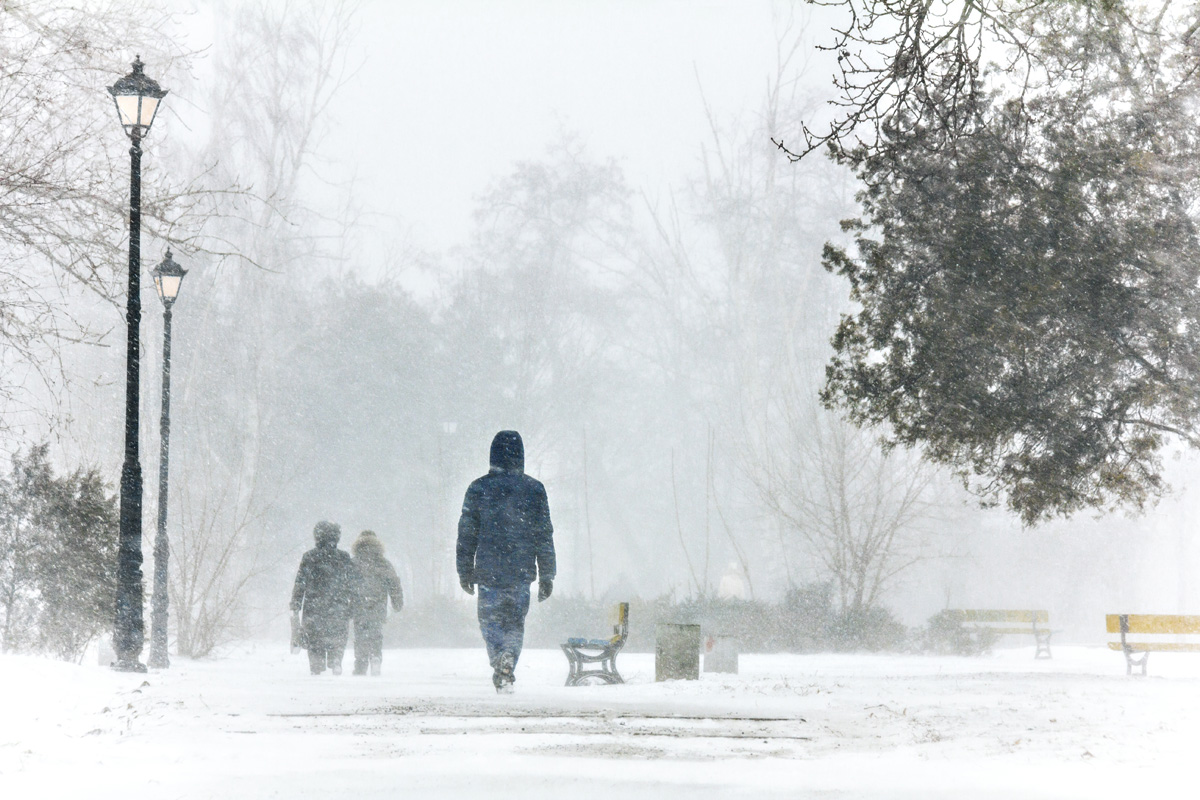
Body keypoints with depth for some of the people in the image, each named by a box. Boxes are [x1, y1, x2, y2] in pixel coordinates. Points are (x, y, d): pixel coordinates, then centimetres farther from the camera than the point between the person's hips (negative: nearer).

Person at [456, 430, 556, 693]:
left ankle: (499, 660, -19)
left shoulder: (478, 488, 1)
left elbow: (467, 533, 4)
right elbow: (544, 535, 4)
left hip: (488, 571, -1)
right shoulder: (534, 489, 3)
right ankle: (509, 662, -14)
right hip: (522, 571, 1)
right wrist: (547, 575, 9)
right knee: (515, 621, 10)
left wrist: (465, 571, 12)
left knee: (490, 619, 7)